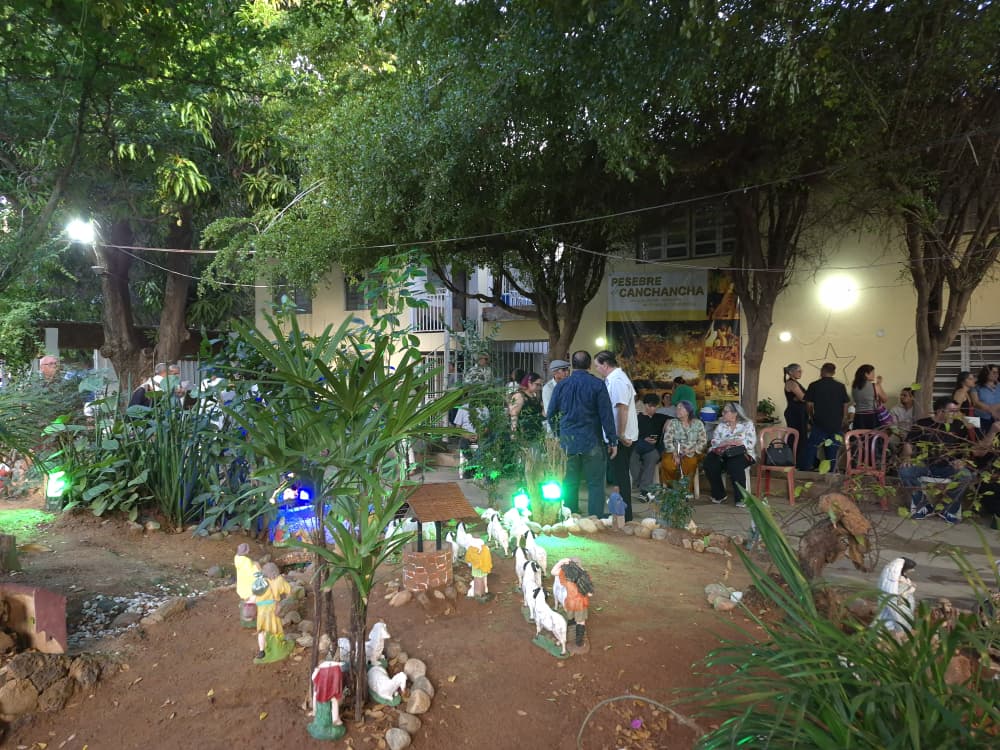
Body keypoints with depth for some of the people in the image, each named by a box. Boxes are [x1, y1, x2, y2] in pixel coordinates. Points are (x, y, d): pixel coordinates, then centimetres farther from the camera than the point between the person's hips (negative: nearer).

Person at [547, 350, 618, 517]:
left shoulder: (561, 386, 4)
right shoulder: (597, 385, -5)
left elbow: (551, 414, 9)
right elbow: (607, 415, -6)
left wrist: (558, 434, 22)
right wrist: (613, 441, -1)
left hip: (568, 442, 3)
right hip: (592, 442, -3)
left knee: (570, 484, 9)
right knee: (595, 484, 3)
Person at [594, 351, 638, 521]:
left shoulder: (617, 381, -18)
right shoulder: (615, 378, 14)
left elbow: (622, 408, -25)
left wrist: (621, 435, -22)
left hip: (621, 438, -10)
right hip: (622, 436, 10)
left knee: (621, 476, -2)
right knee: (621, 475, 16)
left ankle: (624, 515, 5)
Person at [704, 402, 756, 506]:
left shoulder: (747, 424, 7)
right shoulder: (721, 425, 18)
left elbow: (751, 443, -6)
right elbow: (714, 442, 6)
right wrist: (727, 442, -13)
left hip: (741, 453, -4)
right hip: (722, 453, 4)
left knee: (735, 465, -38)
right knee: (709, 464, -26)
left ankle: (740, 498, -23)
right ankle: (719, 495, -8)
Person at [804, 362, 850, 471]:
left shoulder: (814, 385, -6)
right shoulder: (840, 386, 0)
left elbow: (809, 405, -3)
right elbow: (845, 405, 5)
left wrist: (811, 416, 13)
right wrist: (844, 419, 16)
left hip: (820, 422, -2)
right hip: (837, 424, 2)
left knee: (811, 446, 8)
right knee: (834, 448, 8)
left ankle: (807, 468, 7)